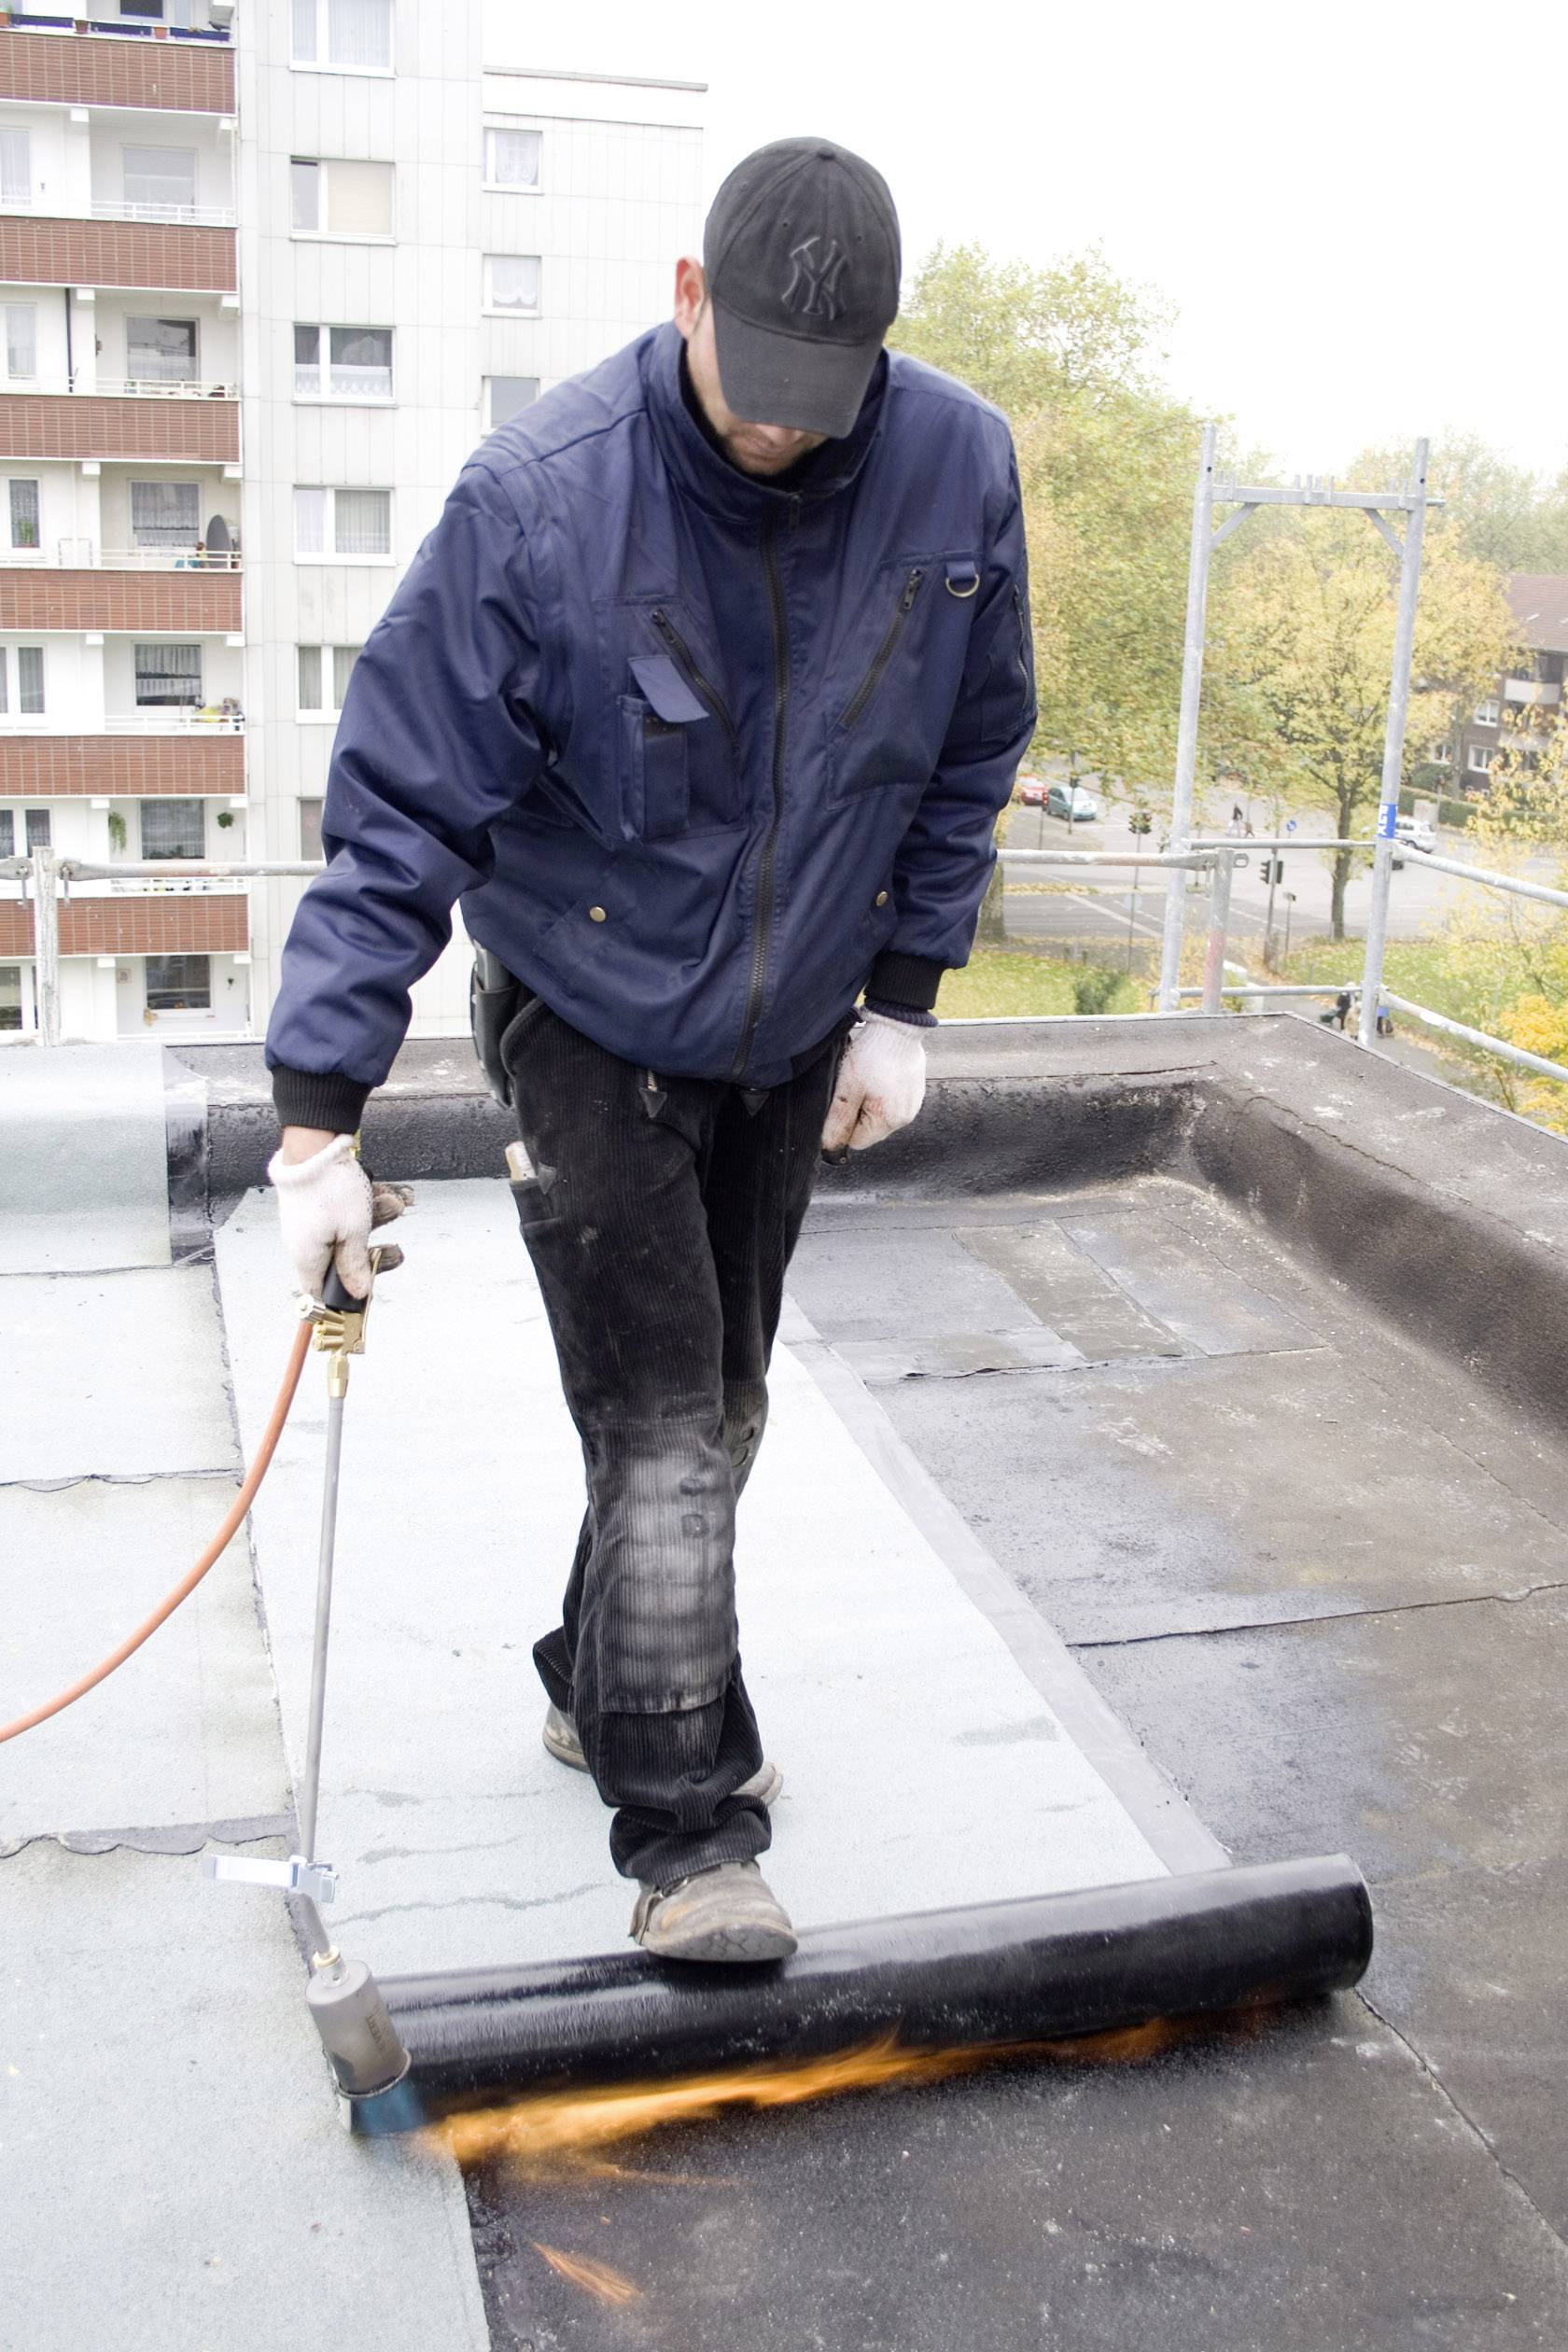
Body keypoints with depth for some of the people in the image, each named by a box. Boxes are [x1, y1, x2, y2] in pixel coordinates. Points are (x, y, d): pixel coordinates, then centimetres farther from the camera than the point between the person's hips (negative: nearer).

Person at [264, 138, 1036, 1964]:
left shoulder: (956, 469, -13)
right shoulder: (537, 500, -24)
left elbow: (972, 752, 3)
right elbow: (398, 808, -20)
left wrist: (902, 1001, 1)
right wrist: (319, 1113, -23)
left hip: (797, 1032, 5)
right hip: (591, 1026, -4)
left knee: (718, 1409, 16)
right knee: (661, 1436, -7)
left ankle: (607, 1688, 39)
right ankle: (687, 1834, 7)